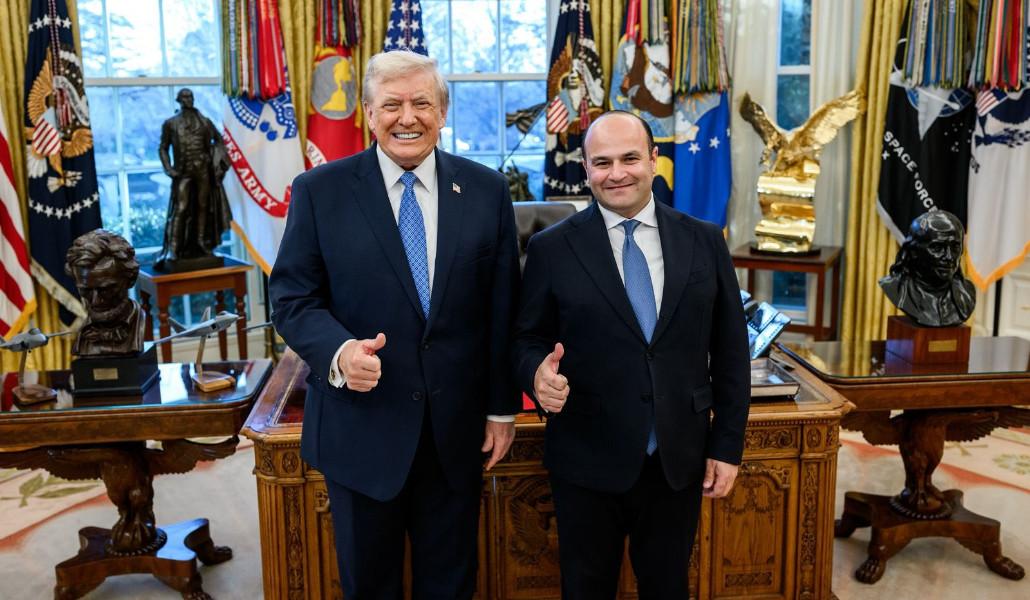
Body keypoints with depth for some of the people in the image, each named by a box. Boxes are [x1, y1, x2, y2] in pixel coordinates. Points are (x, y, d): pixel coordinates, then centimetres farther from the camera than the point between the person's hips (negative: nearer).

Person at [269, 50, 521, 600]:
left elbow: (503, 307, 3)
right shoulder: (319, 191, -5)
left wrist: (502, 407, 4)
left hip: (458, 426, 2)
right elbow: (292, 297, -4)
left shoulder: (486, 190, 0)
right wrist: (338, 350, -25)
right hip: (361, 426, -1)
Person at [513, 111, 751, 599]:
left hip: (679, 460, 2)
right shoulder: (552, 248, -4)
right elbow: (527, 340, 1)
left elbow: (730, 351, 4)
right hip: (587, 461, -1)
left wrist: (727, 445, 2)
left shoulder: (705, 241, 1)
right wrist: (538, 372, -22)